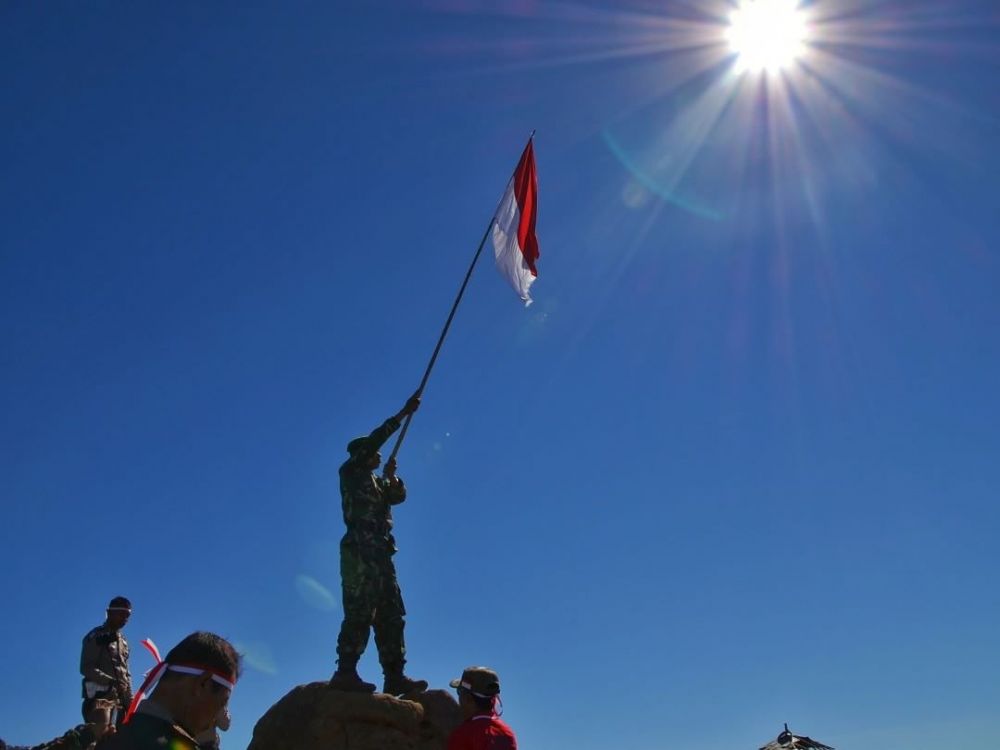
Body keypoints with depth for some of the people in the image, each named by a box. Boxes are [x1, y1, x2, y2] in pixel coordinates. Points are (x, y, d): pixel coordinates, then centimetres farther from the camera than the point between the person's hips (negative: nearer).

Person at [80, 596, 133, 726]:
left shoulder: (123, 640, 20)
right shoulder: (96, 637, -1)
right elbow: (86, 668, -10)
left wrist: (129, 701, 9)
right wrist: (111, 681, -21)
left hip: (120, 700, 7)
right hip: (99, 698, -6)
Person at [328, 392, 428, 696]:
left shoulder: (378, 483, 27)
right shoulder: (350, 473, 5)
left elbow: (399, 496, 11)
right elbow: (374, 439, -6)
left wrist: (391, 476, -6)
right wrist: (403, 414, -6)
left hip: (378, 554, 8)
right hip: (359, 552, -8)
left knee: (390, 616, 2)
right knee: (359, 614, -15)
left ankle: (394, 676, 1)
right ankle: (345, 672, -15)